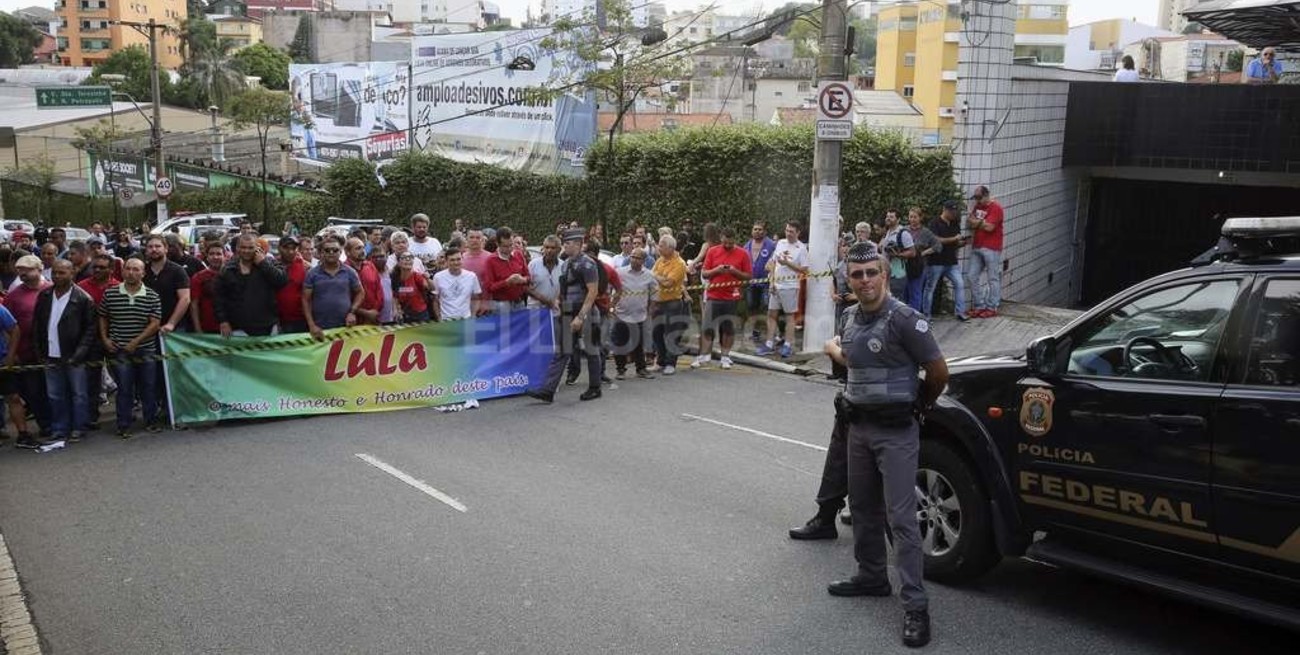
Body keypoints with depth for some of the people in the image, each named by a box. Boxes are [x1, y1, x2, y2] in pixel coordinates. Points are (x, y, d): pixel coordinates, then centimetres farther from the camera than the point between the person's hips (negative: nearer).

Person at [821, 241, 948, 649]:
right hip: (859, 427, 7)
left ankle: (915, 605, -4)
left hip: (896, 432, -7)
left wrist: (921, 403, 3)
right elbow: (838, 349, 30)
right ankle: (872, 576, 34)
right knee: (863, 508, 17)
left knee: (902, 518, -8)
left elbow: (938, 371, -12)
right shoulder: (849, 317, 5)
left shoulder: (903, 319, -18)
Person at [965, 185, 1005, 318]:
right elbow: (969, 224, 14)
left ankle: (992, 308, 5)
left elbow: (989, 227, -18)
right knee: (971, 277, 5)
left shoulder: (995, 208, -9)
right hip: (976, 248, 8)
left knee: (993, 279, 0)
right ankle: (979, 306, 12)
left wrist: (976, 222, -4)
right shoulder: (977, 206, 14)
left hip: (991, 249, -8)